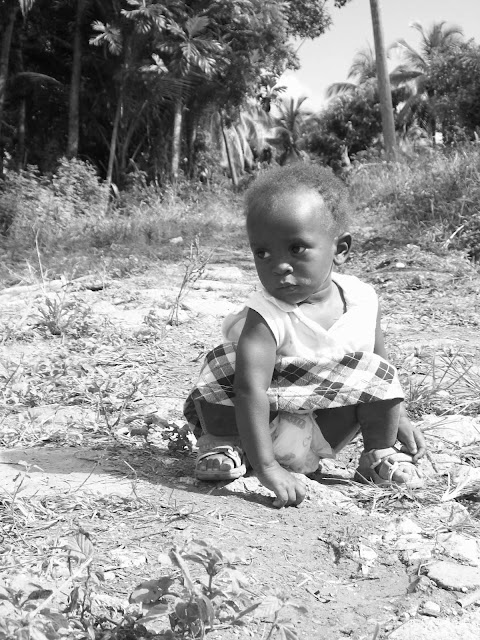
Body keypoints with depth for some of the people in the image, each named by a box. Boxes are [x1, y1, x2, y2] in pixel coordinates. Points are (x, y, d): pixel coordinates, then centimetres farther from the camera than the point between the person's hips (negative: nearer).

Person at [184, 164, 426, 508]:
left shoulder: (362, 298, -11)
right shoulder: (265, 319, -29)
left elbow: (381, 360, 8)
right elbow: (251, 390, -37)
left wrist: (398, 417, 10)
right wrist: (266, 467, -42)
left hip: (326, 431, 4)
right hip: (266, 427, -4)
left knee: (376, 371, -12)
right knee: (223, 364, -29)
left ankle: (380, 456, 10)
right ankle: (221, 443, -1)